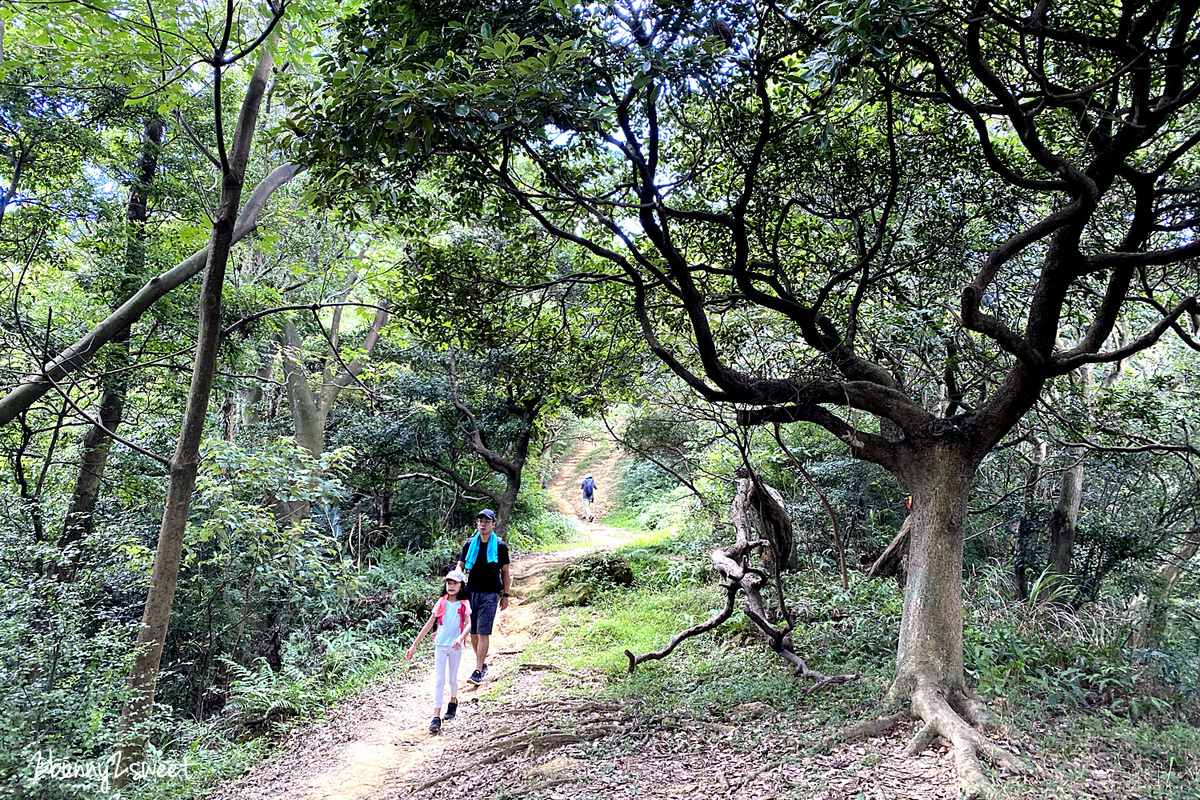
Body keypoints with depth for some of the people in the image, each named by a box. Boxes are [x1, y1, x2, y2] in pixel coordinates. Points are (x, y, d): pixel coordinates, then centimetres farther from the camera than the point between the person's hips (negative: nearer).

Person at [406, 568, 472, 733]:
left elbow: (468, 624, -13)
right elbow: (429, 624, 5)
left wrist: (460, 638, -33)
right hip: (440, 645, 1)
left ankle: (453, 701, 40)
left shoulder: (464, 604, -1)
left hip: (456, 646, -1)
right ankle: (436, 717, -6)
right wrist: (414, 645, 4)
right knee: (438, 680, -5)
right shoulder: (441, 602, 2)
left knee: (452, 679, 9)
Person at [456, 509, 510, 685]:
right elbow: (460, 567, 6)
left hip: (490, 595, -3)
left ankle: (478, 671, -4)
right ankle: (482, 663, 27)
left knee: (483, 633, -8)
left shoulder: (500, 546, 0)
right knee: (473, 634, 8)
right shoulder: (469, 544, 5)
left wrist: (505, 595, 4)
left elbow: (505, 571, 6)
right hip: (471, 593, 3)